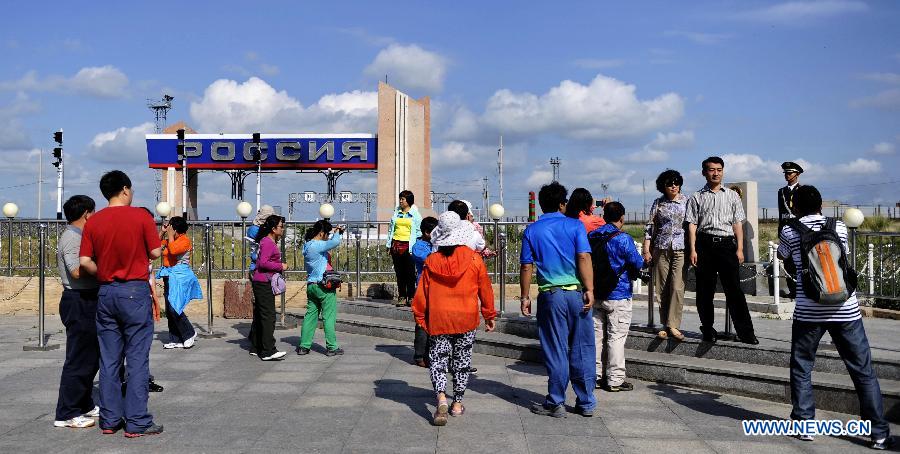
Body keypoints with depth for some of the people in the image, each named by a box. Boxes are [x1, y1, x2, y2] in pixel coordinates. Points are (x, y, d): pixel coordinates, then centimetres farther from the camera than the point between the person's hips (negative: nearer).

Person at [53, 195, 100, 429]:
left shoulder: (77, 236, 17)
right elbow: (77, 271, -28)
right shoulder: (72, 238, -15)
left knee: (90, 357, 17)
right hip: (79, 302, -11)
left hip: (86, 302, 11)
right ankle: (67, 414, 1)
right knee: (79, 360, -6)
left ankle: (84, 405, 28)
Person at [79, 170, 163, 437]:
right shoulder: (141, 217, -7)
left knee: (109, 359, 11)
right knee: (137, 358, 0)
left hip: (105, 292, 4)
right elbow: (155, 253, -5)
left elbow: (85, 261, -2)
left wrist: (103, 274, 14)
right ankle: (137, 422, 1)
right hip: (135, 291, -4)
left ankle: (110, 420, 16)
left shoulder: (93, 222, 4)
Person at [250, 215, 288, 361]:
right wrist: (281, 266, -15)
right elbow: (263, 263, -24)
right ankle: (268, 351, -10)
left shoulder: (271, 242, 17)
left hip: (262, 283, 11)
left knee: (259, 316, 15)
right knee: (268, 316, -10)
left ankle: (256, 347, 23)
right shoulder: (268, 242, -15)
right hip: (263, 283, -11)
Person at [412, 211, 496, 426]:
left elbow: (422, 293, 0)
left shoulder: (431, 261, -4)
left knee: (438, 359, 5)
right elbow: (485, 289, 2)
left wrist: (420, 317, 13)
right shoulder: (474, 259, -6)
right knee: (462, 361, 14)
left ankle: (441, 397, -17)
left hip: (438, 319, 0)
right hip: (467, 319, 0)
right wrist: (489, 315, 14)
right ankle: (457, 403, 20)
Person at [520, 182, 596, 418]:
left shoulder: (531, 231, 4)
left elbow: (526, 267, 2)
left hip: (550, 294, 0)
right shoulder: (574, 225, 1)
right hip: (576, 292, 0)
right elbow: (584, 258, -9)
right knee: (582, 349, 8)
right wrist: (589, 290, -9)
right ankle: (586, 402, 16)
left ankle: (556, 403, 11)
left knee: (556, 351, 6)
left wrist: (525, 296, 8)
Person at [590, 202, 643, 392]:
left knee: (596, 335, 12)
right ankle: (615, 380, 4)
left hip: (595, 294, 6)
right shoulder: (623, 239, -14)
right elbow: (638, 263, -11)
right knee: (616, 337, 0)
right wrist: (633, 272, 11)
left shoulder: (591, 236, 4)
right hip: (618, 295, -6)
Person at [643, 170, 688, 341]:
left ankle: (673, 325, -8)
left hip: (680, 249, -2)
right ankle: (666, 326, 11)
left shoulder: (686, 201, 6)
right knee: (662, 289, 3)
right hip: (661, 249, 2)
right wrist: (646, 250, 3)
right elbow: (650, 226, 9)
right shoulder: (658, 203, 9)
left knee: (677, 288, -12)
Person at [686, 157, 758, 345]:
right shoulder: (696, 198, 8)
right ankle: (708, 330, 15)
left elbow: (737, 223, 10)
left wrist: (739, 249, 2)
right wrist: (693, 250, -5)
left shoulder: (732, 196, 13)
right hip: (705, 245, 0)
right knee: (705, 290, 4)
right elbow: (692, 224, 3)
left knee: (734, 289, -4)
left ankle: (745, 332, -1)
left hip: (727, 244, 0)